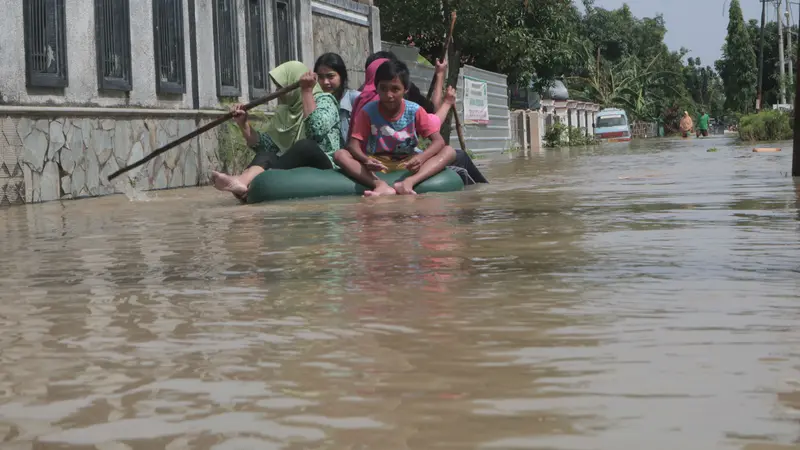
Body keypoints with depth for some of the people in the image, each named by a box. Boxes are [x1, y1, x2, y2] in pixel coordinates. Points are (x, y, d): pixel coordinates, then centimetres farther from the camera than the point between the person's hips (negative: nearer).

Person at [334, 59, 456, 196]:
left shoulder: (414, 111, -7)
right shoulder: (368, 111, -7)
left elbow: (438, 141, -12)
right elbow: (353, 144, -12)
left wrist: (421, 158, -35)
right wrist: (366, 160, -37)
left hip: (408, 163, 0)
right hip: (378, 163, 0)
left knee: (449, 151, -22)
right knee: (340, 155, -25)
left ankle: (408, 182, -43)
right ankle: (381, 186, -46)